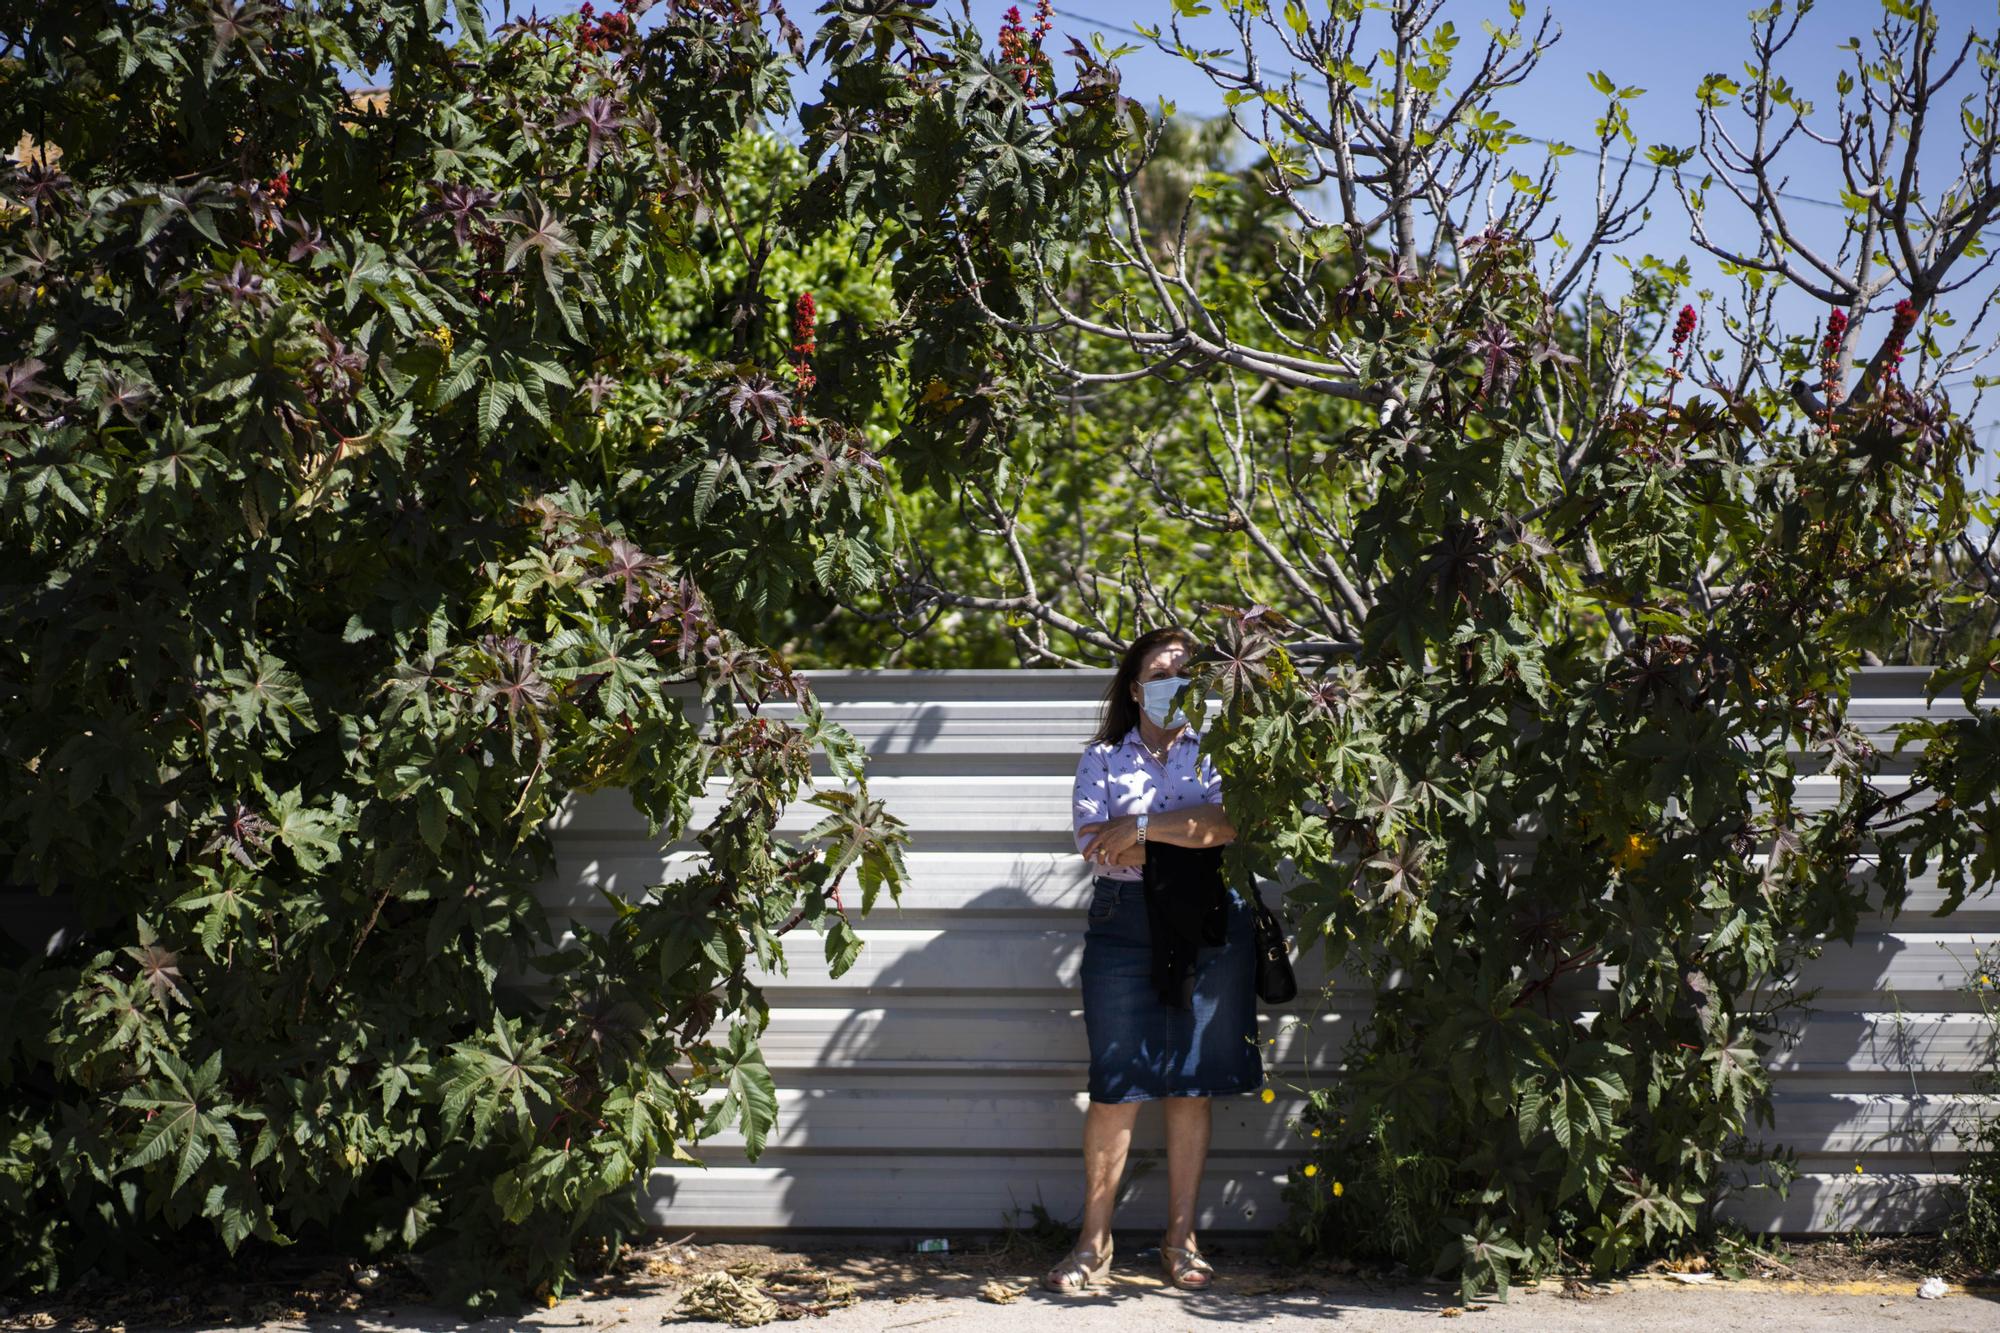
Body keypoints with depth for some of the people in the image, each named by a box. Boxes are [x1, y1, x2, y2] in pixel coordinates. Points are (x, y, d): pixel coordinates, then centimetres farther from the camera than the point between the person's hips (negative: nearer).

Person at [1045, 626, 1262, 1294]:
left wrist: (1141, 827, -12)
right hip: (1124, 922, -1)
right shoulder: (1102, 758, 11)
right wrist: (1188, 835, -8)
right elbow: (1093, 841, -5)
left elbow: (1231, 820, -8)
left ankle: (1181, 1241, 10)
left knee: (1192, 1087, 2)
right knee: (1117, 1087, -5)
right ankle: (1094, 1242, 4)